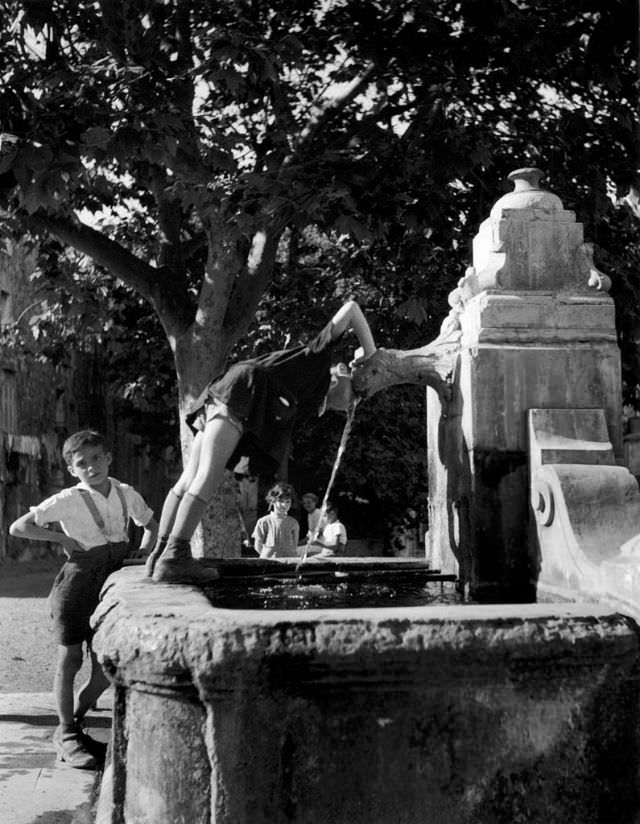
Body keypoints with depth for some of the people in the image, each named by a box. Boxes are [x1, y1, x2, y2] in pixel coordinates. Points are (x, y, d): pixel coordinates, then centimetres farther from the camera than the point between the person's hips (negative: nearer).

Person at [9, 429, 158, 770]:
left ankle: (73, 722, 26)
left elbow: (151, 524, 22)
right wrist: (62, 538, -15)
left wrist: (142, 555, 5)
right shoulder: (68, 501, -11)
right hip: (78, 579, -5)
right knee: (70, 657, 0)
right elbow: (17, 527, -11)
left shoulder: (126, 495, 3)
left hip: (111, 584, 5)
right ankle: (67, 735, 13)